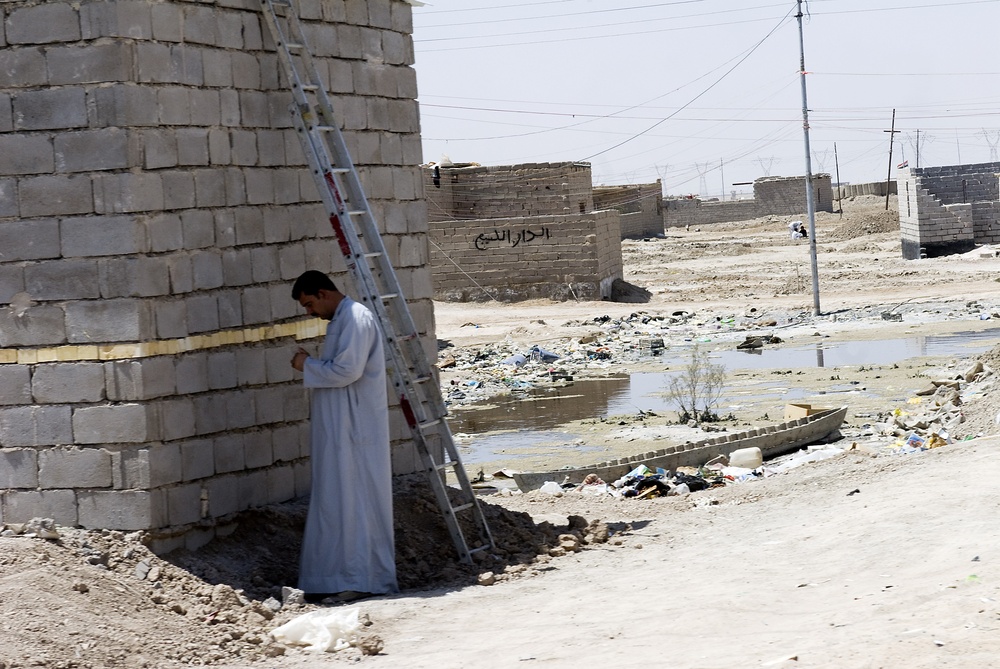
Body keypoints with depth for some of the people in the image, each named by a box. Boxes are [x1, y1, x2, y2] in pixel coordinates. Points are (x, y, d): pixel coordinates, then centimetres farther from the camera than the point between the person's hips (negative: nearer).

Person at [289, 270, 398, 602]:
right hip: (338, 429, 10)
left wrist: (308, 365, -9)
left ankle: (365, 579, -4)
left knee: (357, 499, -7)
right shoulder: (340, 320, 17)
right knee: (335, 499, 9)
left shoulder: (356, 319, -15)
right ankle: (339, 578, 12)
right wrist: (312, 365, 9)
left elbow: (347, 370, -22)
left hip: (354, 429, -10)